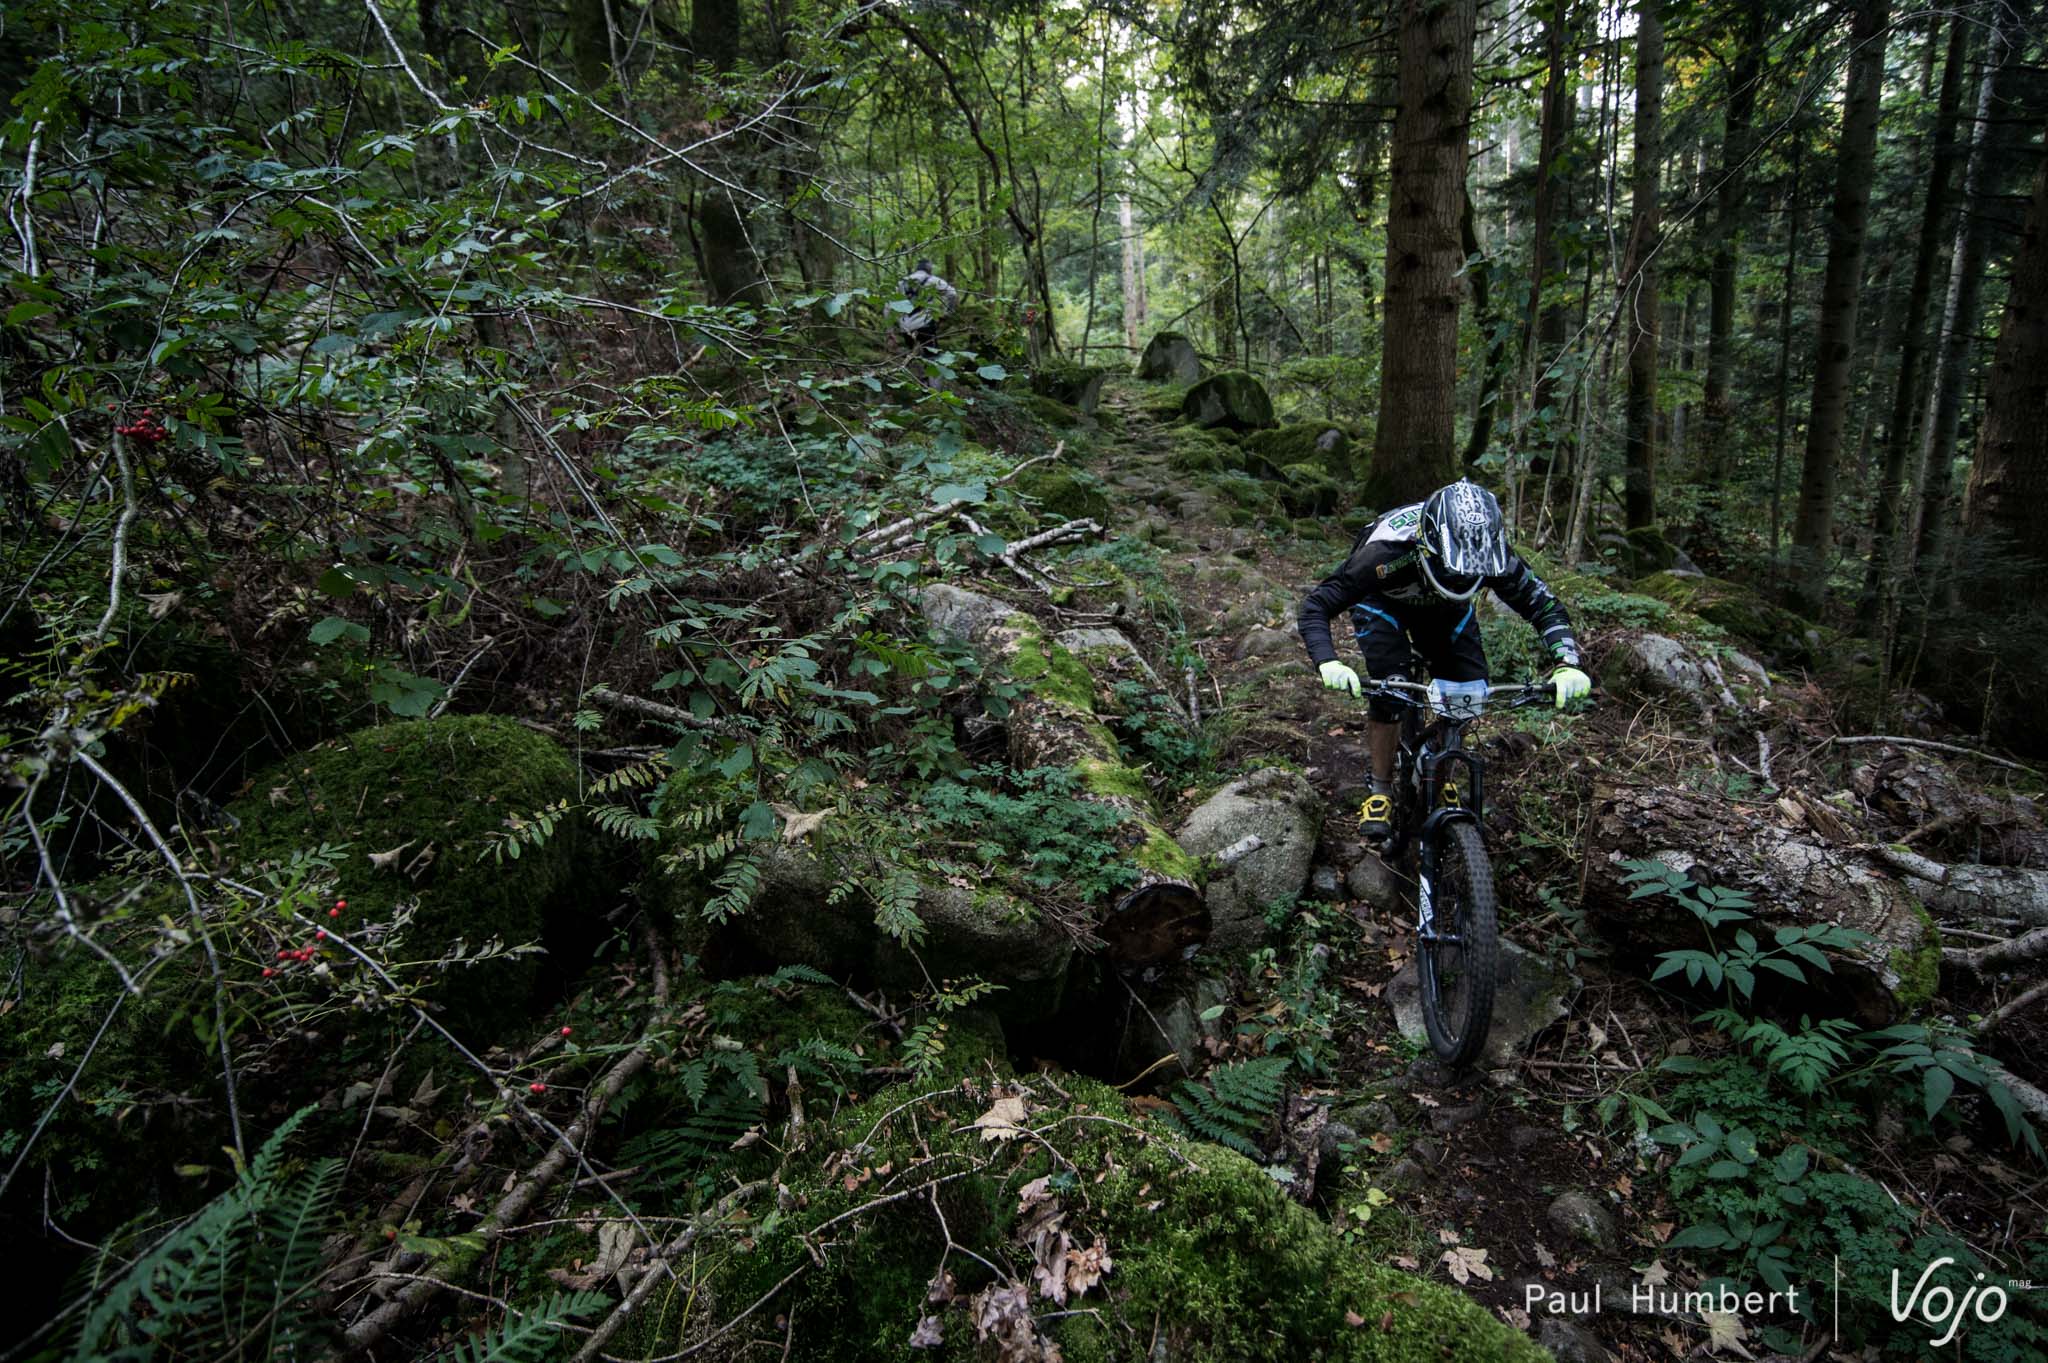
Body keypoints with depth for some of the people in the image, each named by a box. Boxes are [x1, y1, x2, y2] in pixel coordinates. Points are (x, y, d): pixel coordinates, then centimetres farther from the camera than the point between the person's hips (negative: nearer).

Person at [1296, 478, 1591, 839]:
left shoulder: (1490, 551, -33)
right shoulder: (1388, 550, -43)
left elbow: (1544, 604, -21)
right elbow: (1315, 606, -41)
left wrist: (1567, 664, -38)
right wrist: (1327, 662, -58)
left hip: (1442, 607, 4)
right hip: (1382, 603, -3)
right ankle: (1380, 791, -4)